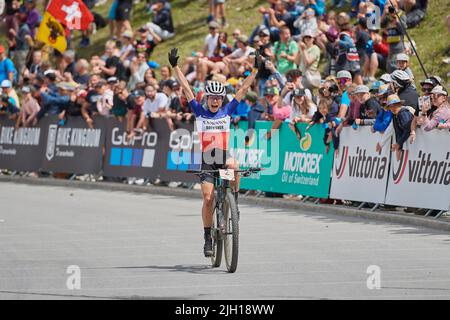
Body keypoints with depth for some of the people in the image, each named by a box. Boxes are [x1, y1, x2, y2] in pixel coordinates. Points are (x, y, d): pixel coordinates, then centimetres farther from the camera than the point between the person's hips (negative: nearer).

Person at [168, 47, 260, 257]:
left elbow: (244, 89, 4)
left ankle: (234, 201, -16)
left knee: (234, 166, -35)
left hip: (224, 157, 0)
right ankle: (208, 237, 1)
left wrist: (255, 70, 0)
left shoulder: (227, 112, 6)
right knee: (208, 198, -10)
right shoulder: (200, 112, 4)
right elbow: (186, 88, 0)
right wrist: (175, 66, -4)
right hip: (207, 161, 0)